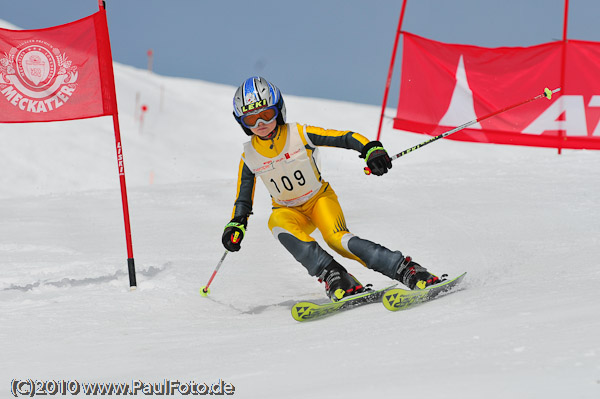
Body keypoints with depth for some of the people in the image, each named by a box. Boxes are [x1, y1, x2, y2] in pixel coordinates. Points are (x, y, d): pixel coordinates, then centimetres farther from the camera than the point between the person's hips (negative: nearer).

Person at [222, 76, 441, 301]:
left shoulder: (301, 135, -16)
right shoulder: (249, 158, -7)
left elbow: (346, 139, -20)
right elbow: (243, 200, 5)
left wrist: (372, 150, -39)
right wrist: (236, 226, -11)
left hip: (320, 198, -3)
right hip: (289, 211, 3)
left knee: (337, 239, -30)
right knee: (278, 223, -33)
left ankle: (405, 269, -27)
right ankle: (333, 276, -35)